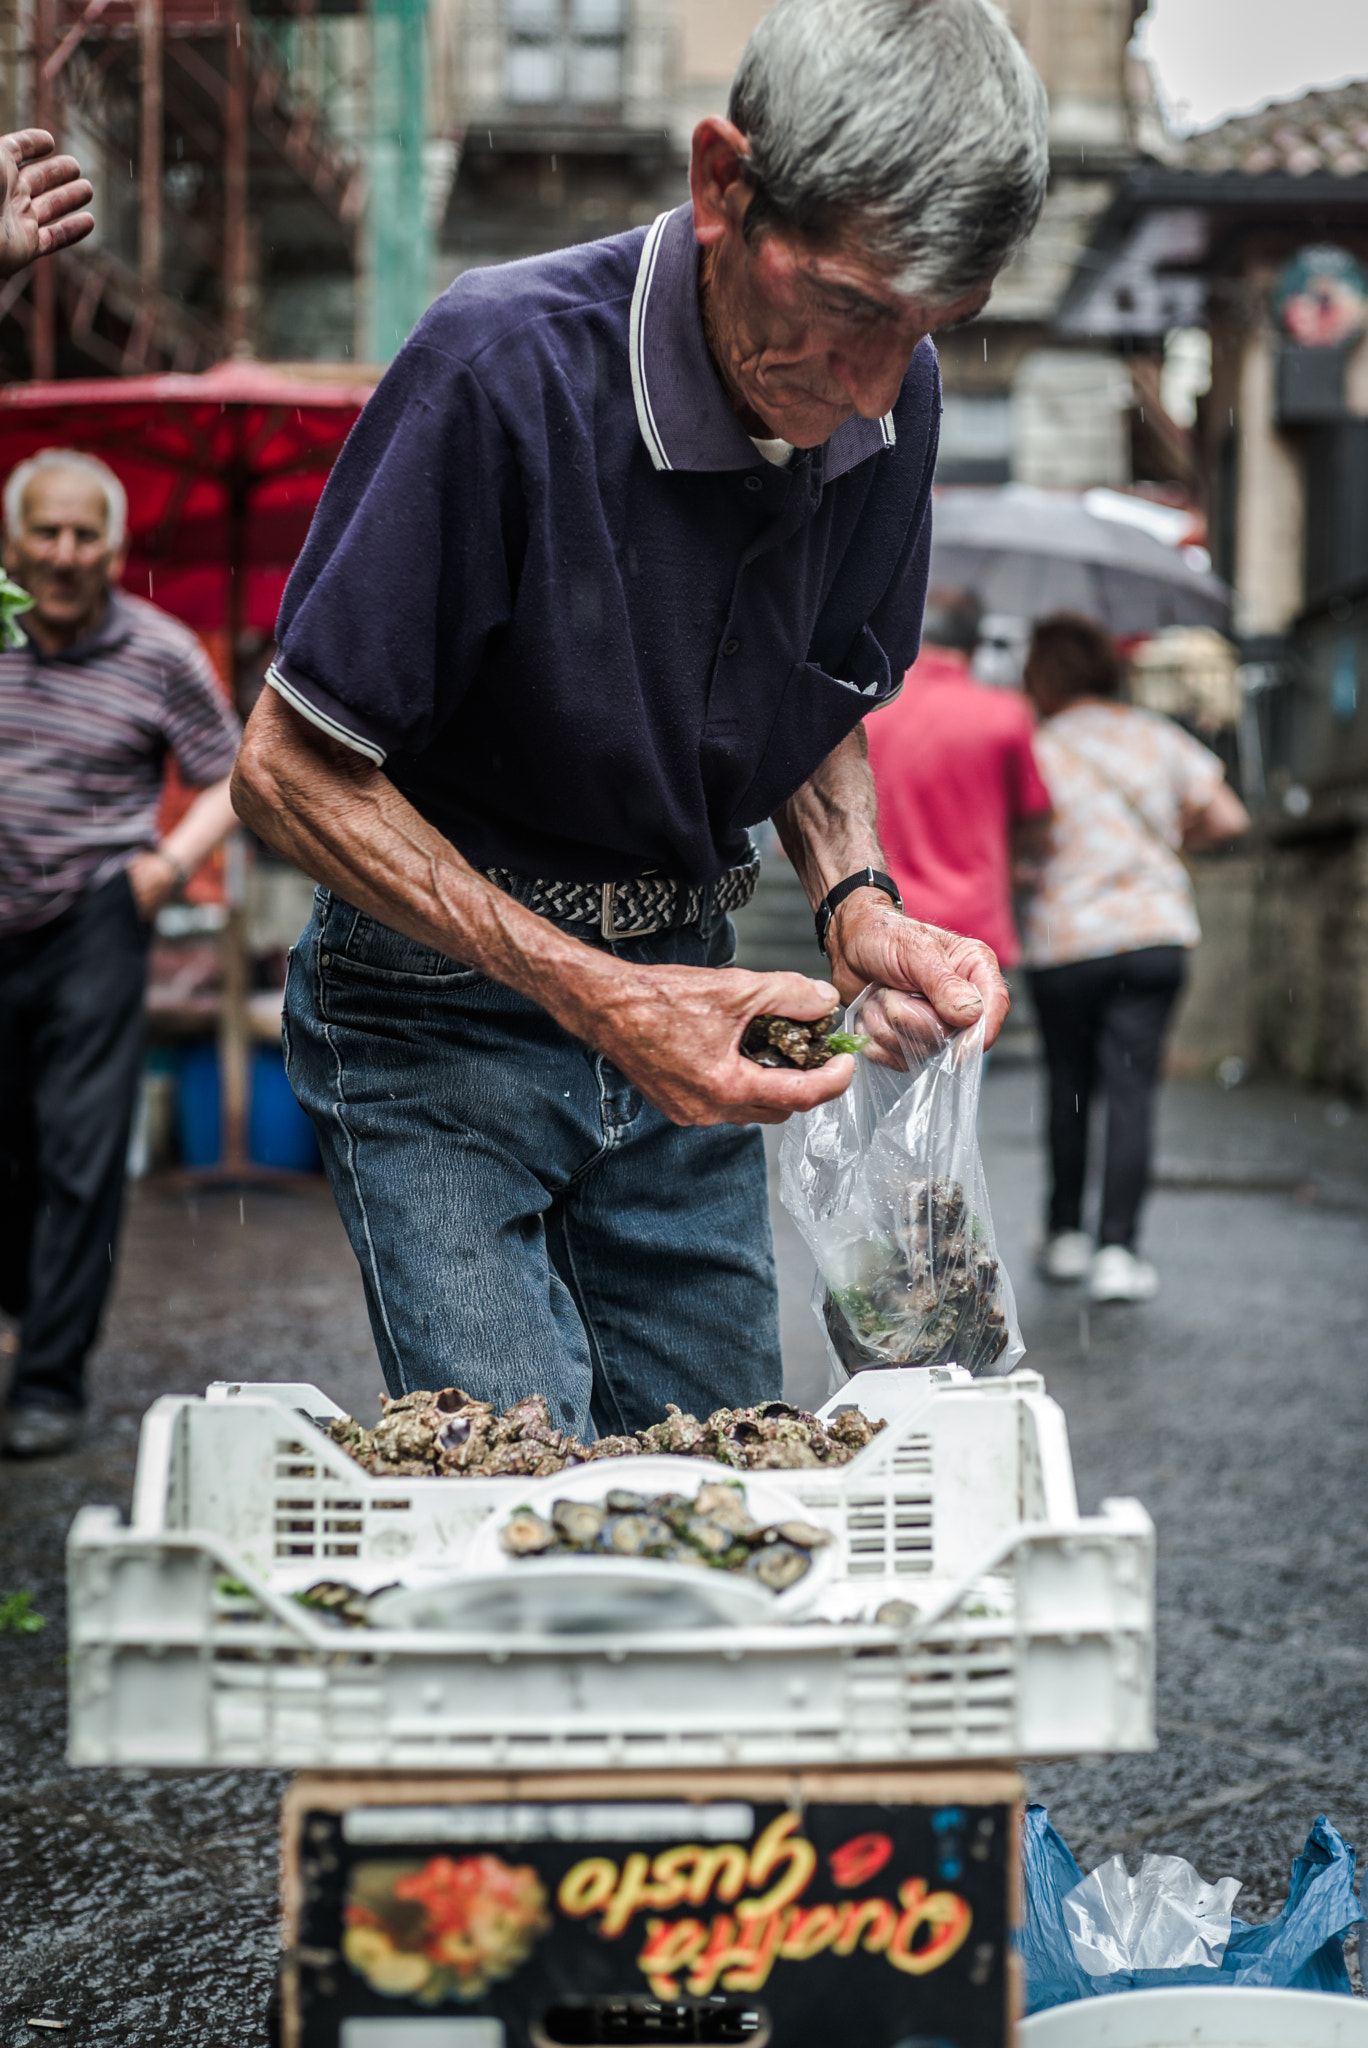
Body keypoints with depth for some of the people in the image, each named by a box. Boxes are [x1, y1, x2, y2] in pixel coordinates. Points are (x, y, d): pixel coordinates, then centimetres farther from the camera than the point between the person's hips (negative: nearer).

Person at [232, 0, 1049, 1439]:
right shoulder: (504, 372, -25)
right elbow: (290, 772, -19)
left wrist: (856, 903, -8)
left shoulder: (890, 399, -6)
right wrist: (590, 995, -26)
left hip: (676, 1000, 5)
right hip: (442, 1013, -5)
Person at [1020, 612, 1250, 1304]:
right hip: (1157, 933, 2)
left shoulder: (1037, 749, -4)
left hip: (1065, 941, -1)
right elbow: (1227, 818, 4)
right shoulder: (1158, 735, 6)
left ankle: (1066, 1236, 22)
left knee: (1069, 1089, 14)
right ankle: (1117, 1249, -7)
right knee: (1130, 1091, 0)